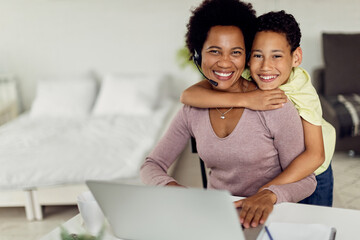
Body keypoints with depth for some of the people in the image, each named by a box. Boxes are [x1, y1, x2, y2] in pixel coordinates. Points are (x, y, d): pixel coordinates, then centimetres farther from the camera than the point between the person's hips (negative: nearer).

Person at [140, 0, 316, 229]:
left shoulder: (274, 105, -12)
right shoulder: (193, 111, 0)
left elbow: (305, 179, -8)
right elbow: (151, 166, 3)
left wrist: (270, 194, -29)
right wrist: (170, 186, -20)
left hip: (266, 219, -3)